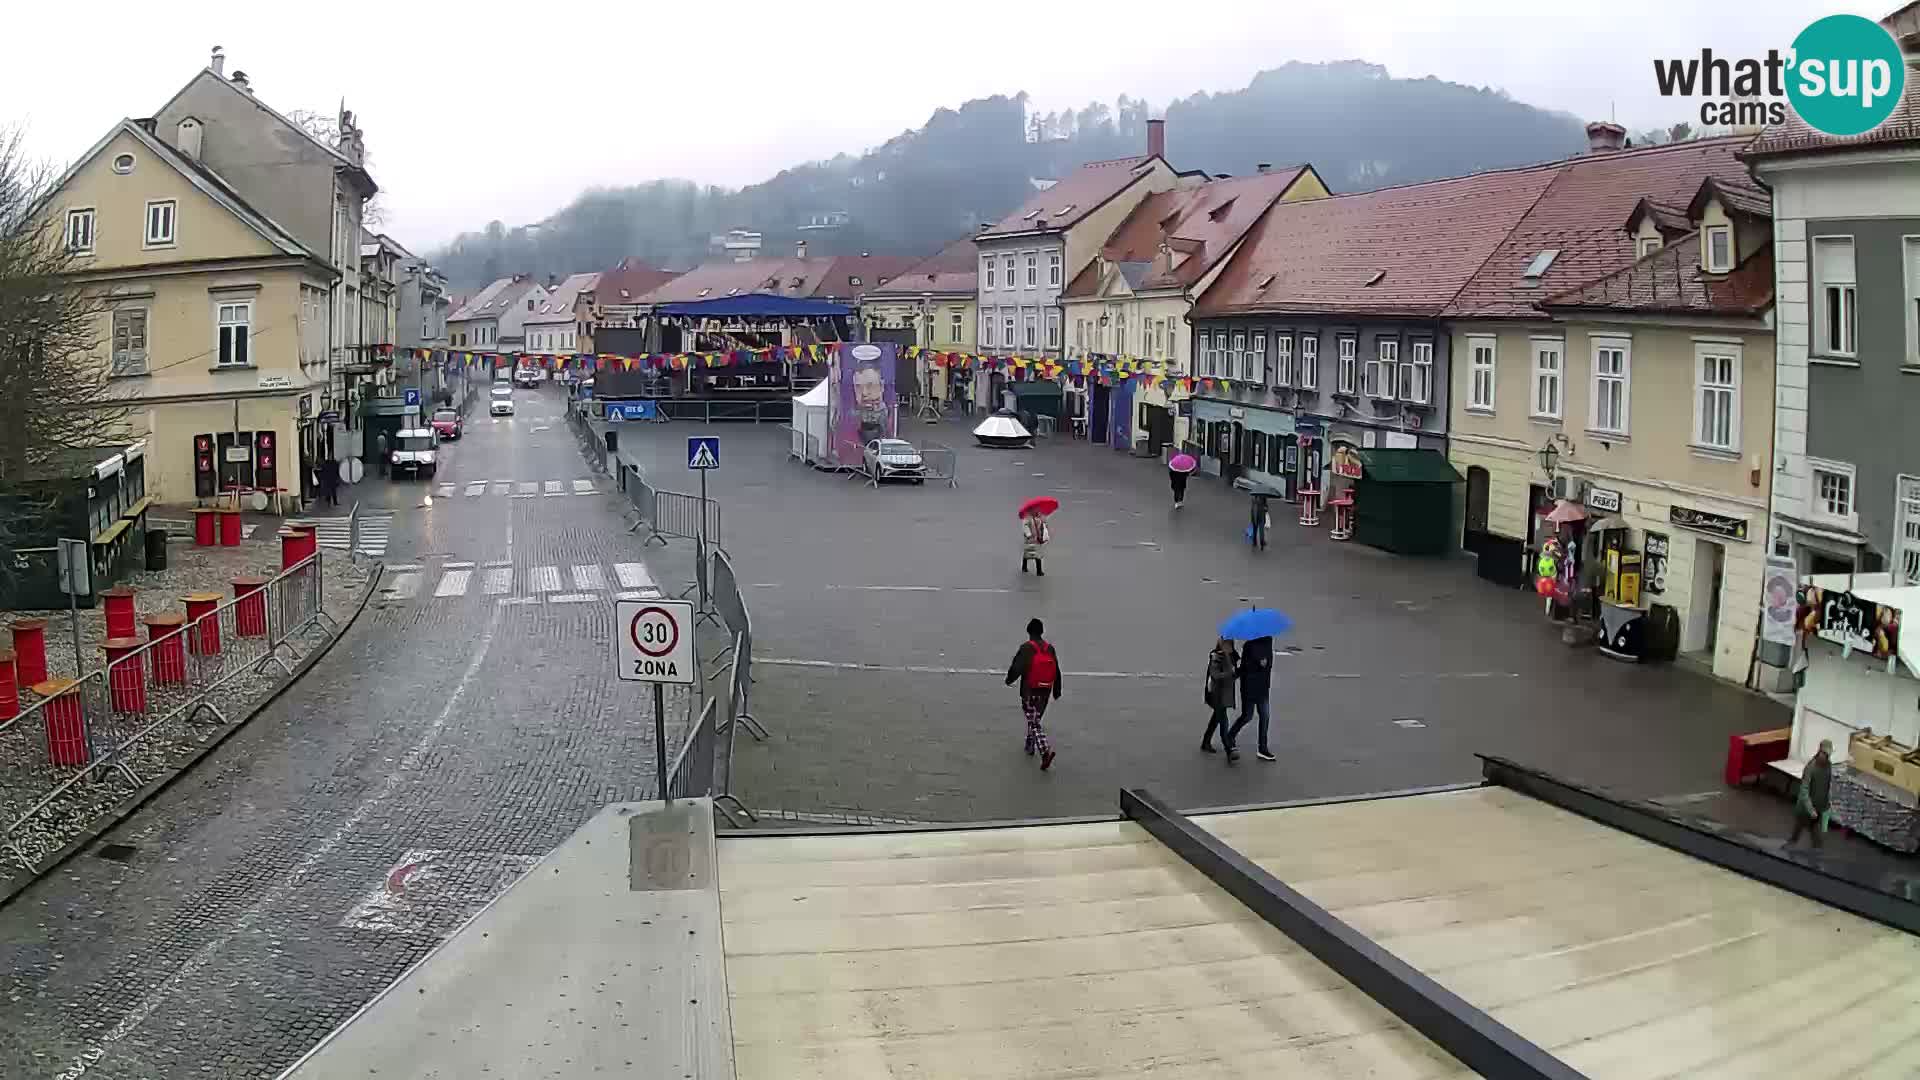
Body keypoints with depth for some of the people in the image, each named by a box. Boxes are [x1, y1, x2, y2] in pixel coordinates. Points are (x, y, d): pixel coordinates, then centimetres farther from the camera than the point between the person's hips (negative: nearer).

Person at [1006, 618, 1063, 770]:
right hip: (1045, 693, 5)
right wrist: (1056, 691, 18)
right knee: (1035, 719, 24)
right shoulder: (1050, 648, 3)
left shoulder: (1026, 648, -13)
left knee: (1034, 723, -4)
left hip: (1029, 692, -5)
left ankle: (1045, 751, -22)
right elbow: (1057, 672, 8)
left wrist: (1009, 679, 3)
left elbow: (1016, 667, -18)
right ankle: (1030, 745, 40)